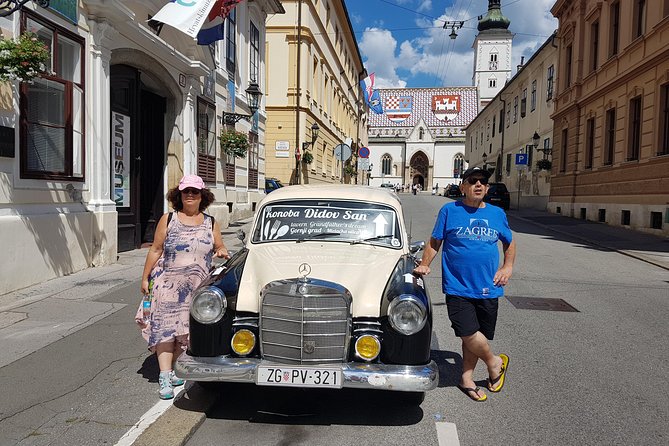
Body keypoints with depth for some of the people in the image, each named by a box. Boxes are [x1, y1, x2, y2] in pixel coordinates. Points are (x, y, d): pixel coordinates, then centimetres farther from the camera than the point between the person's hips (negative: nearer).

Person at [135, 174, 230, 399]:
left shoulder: (211, 223, 9)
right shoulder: (168, 220, 4)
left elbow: (219, 248, 18)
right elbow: (155, 250, 5)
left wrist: (222, 252, -6)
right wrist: (145, 278, 3)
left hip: (198, 286, 2)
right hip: (168, 282, -2)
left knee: (186, 329, 5)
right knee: (165, 326, -8)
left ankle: (170, 368, 20)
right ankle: (164, 377, -7)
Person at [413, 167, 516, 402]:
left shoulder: (497, 214, 9)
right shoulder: (449, 210, 0)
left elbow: (510, 243, 22)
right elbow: (435, 241, 4)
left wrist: (507, 267, 8)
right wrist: (424, 265, -8)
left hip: (488, 288, 3)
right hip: (457, 288, -3)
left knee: (475, 337, 10)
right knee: (469, 334, -13)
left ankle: (466, 378, 30)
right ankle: (495, 362, 17)